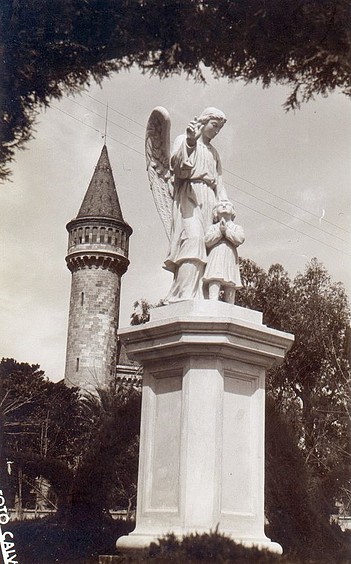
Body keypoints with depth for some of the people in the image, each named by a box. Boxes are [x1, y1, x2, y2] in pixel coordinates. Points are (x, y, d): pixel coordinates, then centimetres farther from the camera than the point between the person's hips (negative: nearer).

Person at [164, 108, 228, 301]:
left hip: (209, 199, 6)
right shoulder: (183, 140, 15)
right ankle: (185, 295, -36)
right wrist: (190, 141, -20)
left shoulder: (214, 153, 31)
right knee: (192, 238, -26)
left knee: (208, 245, -11)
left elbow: (219, 184, 24)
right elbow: (177, 164, -5)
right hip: (188, 194, -6)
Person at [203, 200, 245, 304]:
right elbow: (207, 241, 3)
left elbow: (240, 239, 0)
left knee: (230, 289, -6)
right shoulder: (213, 227, 23)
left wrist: (226, 231, 1)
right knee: (214, 284, -23)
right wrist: (220, 231, -3)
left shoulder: (237, 227, 23)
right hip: (215, 258, -1)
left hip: (231, 260, 1)